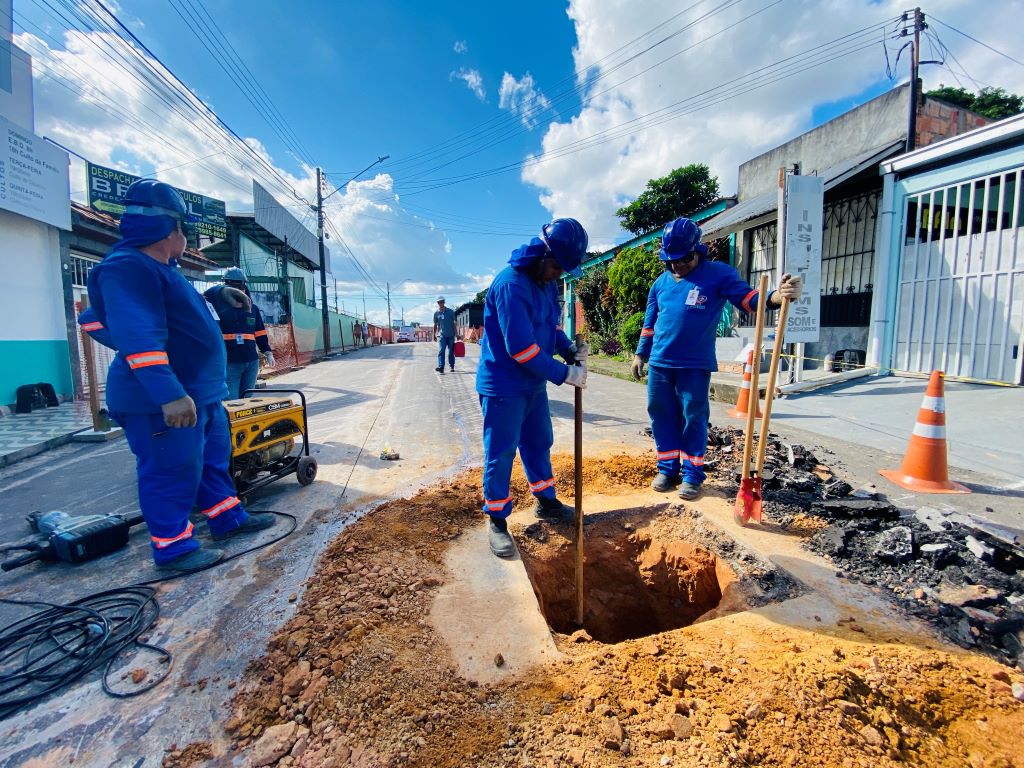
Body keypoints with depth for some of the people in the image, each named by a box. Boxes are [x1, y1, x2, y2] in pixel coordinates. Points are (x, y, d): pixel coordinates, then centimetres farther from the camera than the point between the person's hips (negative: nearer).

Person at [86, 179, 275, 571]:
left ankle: (228, 518, 33)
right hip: (160, 401, -11)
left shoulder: (158, 268, 17)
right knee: (171, 473, 0)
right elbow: (139, 336, -31)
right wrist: (169, 394, -37)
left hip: (199, 394, 11)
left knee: (213, 459, 19)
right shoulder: (128, 267, -19)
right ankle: (173, 548, 14)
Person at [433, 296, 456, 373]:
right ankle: (441, 367, -18)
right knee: (441, 351, -12)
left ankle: (452, 366, 23)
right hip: (441, 335, 0)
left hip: (451, 335, 0)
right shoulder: (436, 313, 6)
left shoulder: (451, 311, 3)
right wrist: (434, 335, 13)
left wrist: (456, 334, 4)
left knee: (451, 351, 7)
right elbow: (435, 325, 13)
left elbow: (454, 323, 6)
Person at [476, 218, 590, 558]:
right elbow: (521, 347, -27)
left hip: (534, 383, 9)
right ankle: (497, 521, 19)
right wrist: (564, 374, -21)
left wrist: (569, 349, -4)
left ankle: (546, 502, 38)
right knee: (500, 454, 2)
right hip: (503, 385, -9)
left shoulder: (547, 282, 4)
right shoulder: (510, 285, -24)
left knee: (539, 443, 19)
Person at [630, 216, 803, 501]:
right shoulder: (661, 282, 11)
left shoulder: (719, 274, -1)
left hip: (695, 365, -4)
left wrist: (777, 296, -32)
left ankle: (692, 474, 17)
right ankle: (668, 469, 23)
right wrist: (640, 354, 15)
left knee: (694, 419, 3)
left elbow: (747, 297, -11)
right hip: (659, 364, 4)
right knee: (662, 417, 9)